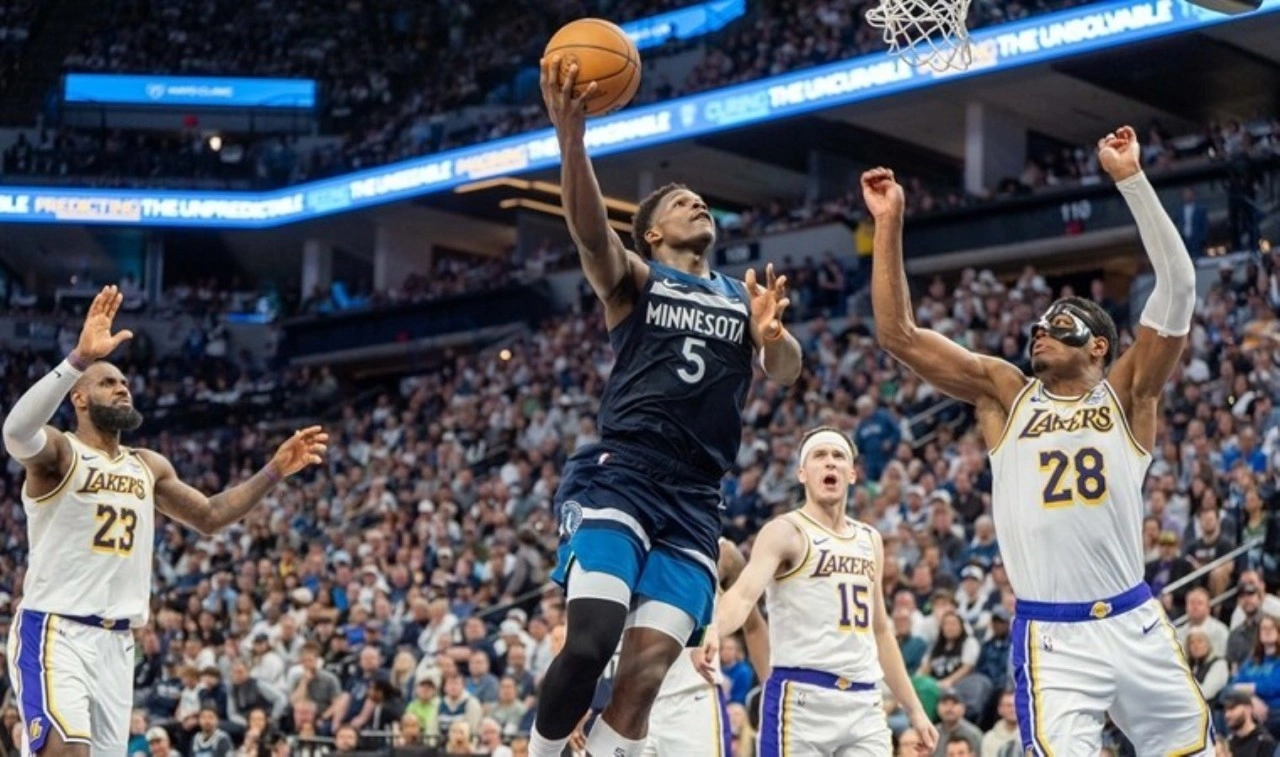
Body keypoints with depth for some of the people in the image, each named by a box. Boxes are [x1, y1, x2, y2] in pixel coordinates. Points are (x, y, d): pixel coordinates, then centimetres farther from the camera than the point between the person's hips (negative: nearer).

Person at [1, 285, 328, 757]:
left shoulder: (149, 466, 16)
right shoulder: (58, 452, -7)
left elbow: (208, 516, 25)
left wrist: (275, 471, 13)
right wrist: (79, 359, -43)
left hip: (116, 642, 8)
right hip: (55, 632, -7)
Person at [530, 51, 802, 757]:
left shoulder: (746, 298, 22)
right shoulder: (633, 278, 11)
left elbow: (786, 371, 6)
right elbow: (589, 230, -11)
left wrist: (773, 334, -19)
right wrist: (570, 136, -29)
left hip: (693, 502, 4)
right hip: (617, 476, -4)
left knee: (648, 669, -6)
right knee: (591, 639, -21)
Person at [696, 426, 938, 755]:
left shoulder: (871, 540, 17)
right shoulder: (786, 531, -4)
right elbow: (745, 592, -22)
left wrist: (915, 709, 23)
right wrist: (713, 631, -44)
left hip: (864, 702, 7)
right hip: (801, 697, -7)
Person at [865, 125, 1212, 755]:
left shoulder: (1127, 395, 6)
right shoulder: (1004, 394, 9)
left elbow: (1178, 286, -6)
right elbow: (898, 336, 2)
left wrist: (1131, 179, -11)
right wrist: (889, 225, -5)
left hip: (1135, 624, 1)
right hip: (1051, 638, -1)